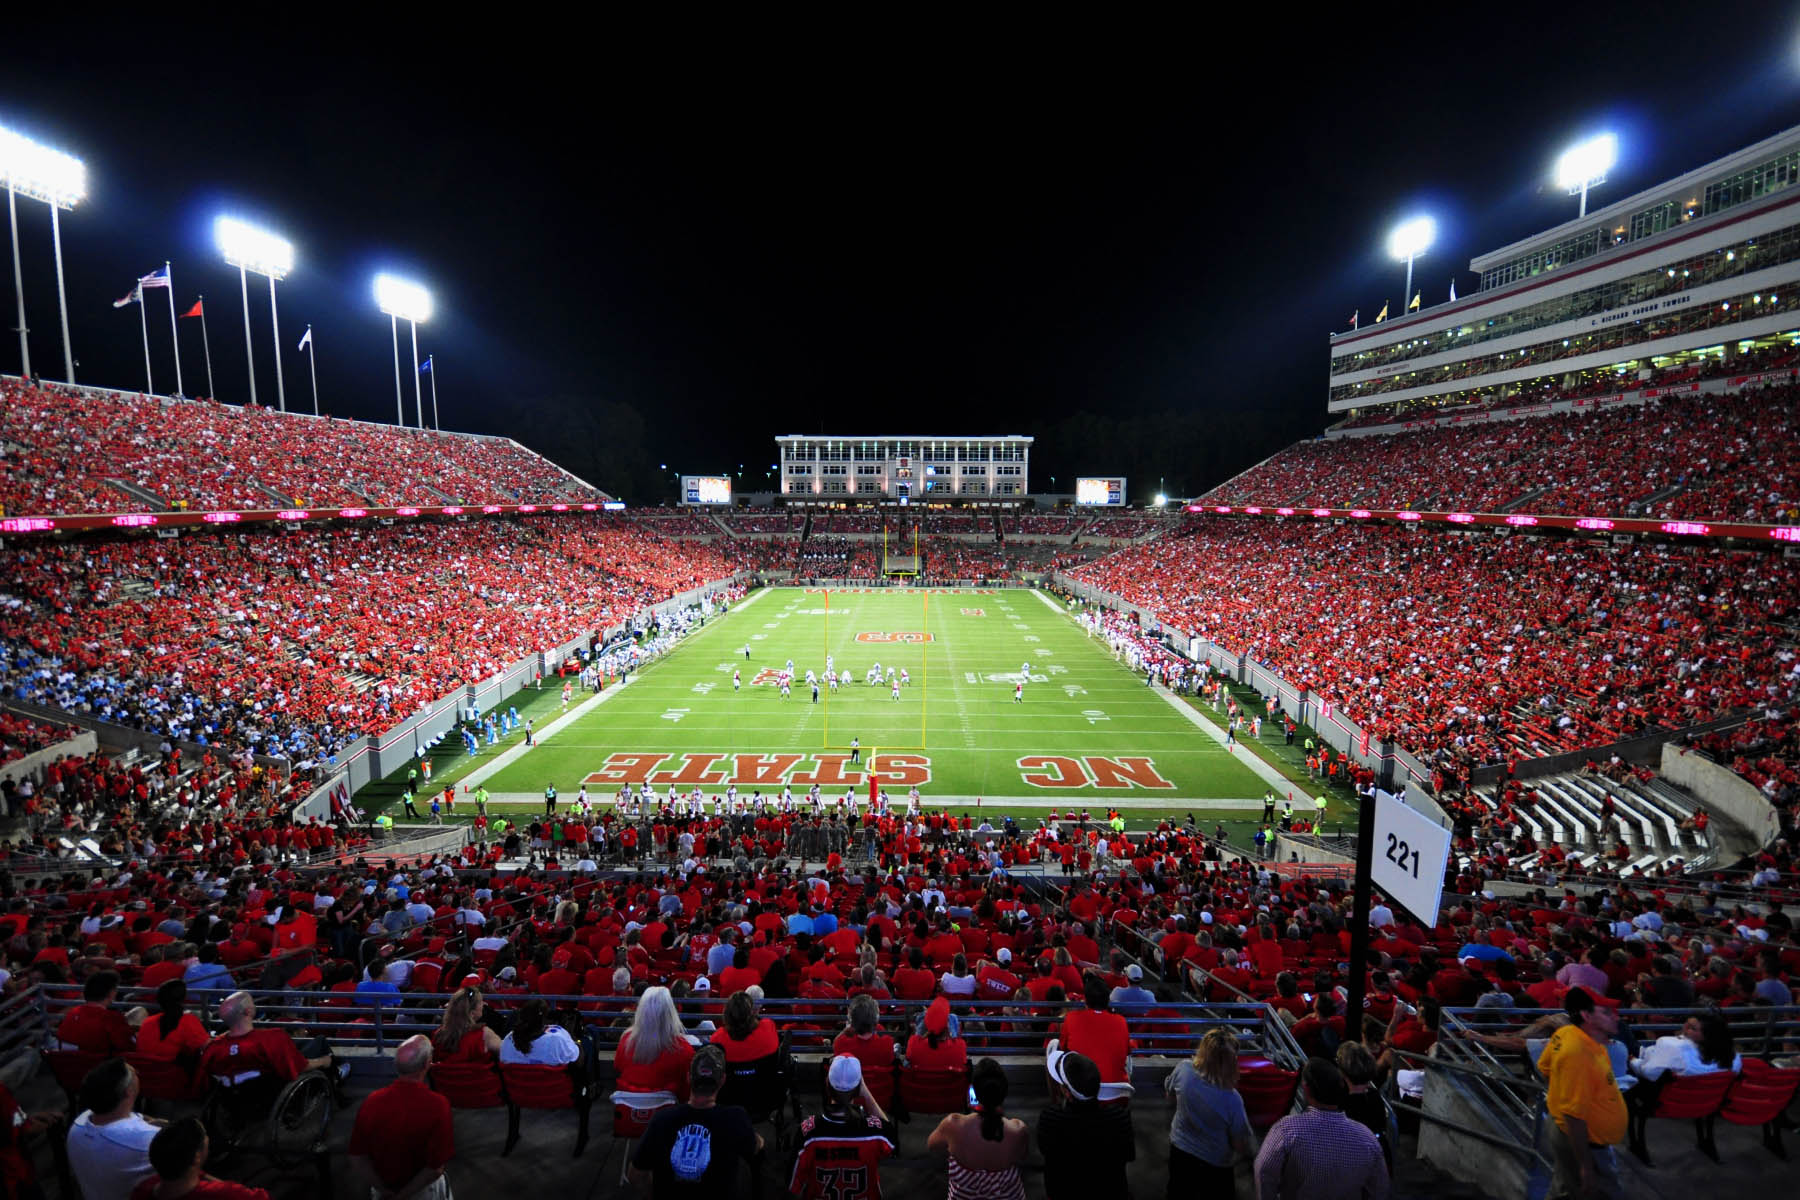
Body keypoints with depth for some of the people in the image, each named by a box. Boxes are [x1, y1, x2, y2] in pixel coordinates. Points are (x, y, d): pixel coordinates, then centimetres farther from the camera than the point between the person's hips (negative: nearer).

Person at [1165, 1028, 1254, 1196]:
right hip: (1215, 1166, -4)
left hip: (1178, 1151, 4)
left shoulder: (1183, 1068, -21)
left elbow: (1169, 1090, 1)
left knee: (1177, 1191, 26)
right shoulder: (1231, 1100, -30)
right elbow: (1241, 1145, -16)